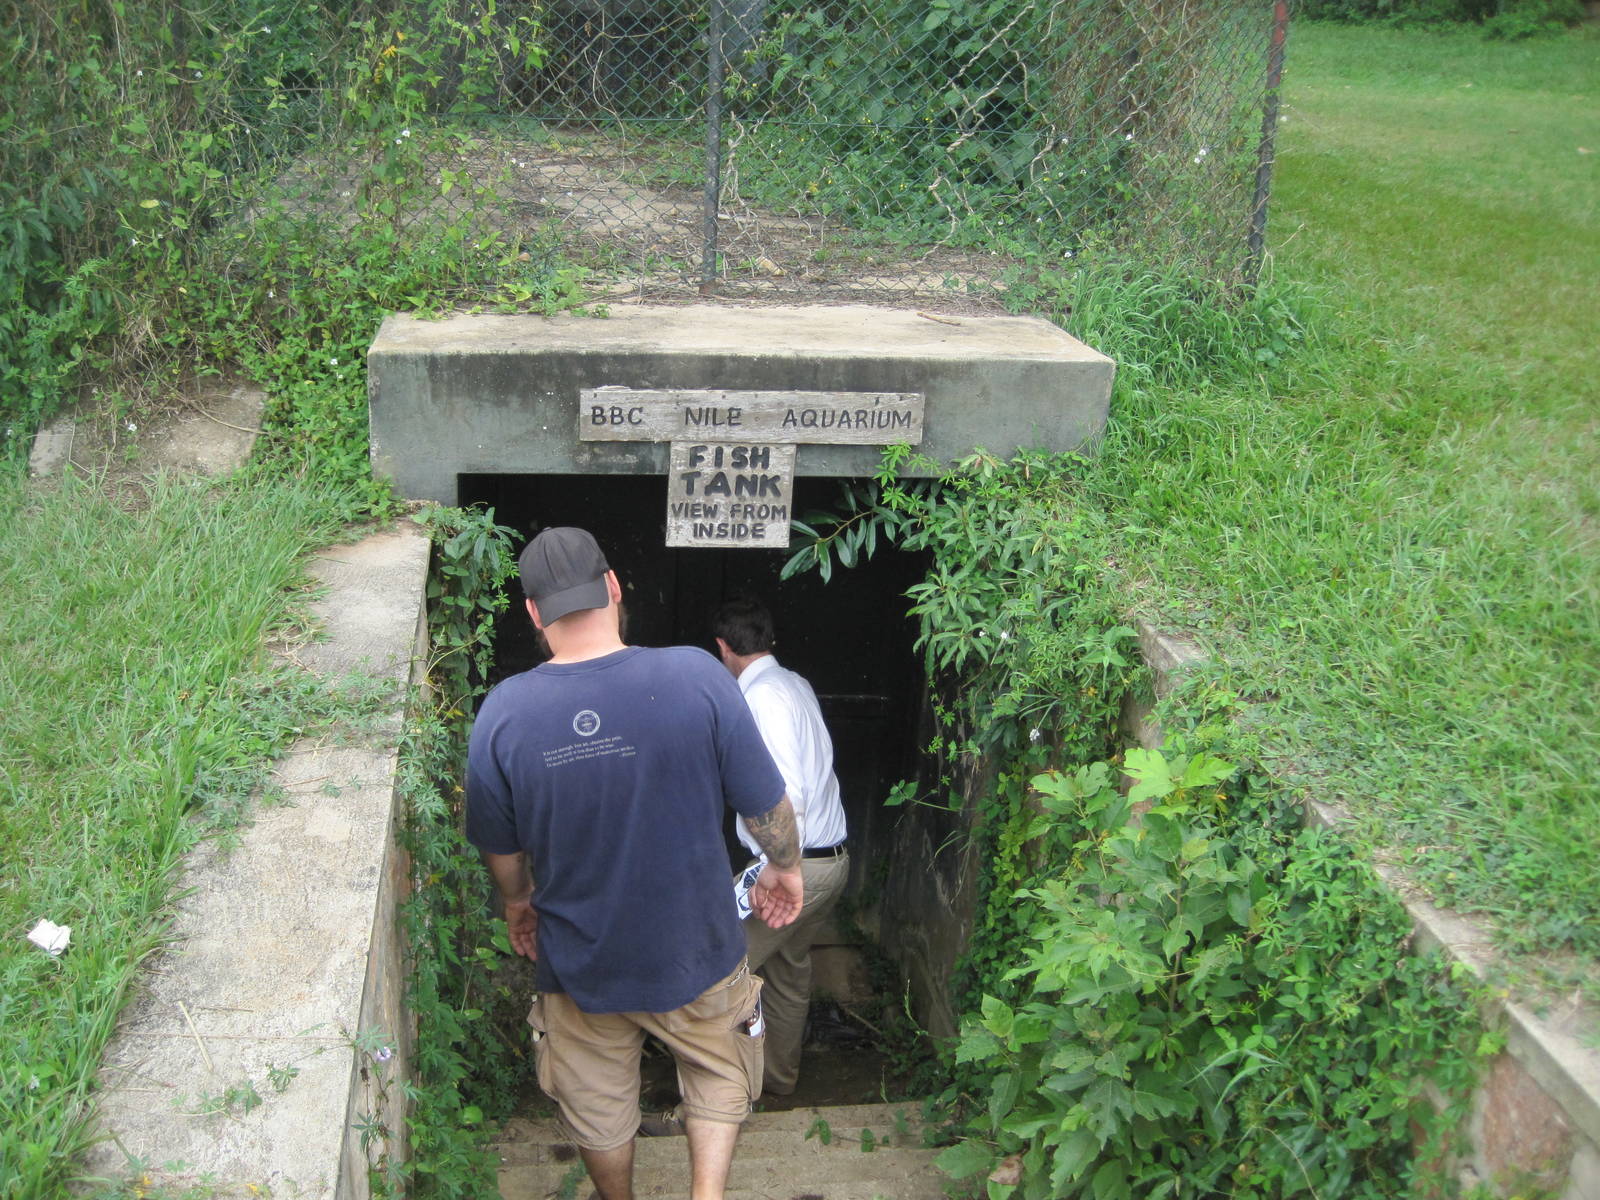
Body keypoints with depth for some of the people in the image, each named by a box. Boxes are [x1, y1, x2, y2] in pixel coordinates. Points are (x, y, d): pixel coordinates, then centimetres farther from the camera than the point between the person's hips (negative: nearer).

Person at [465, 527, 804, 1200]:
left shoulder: (503, 714, -18)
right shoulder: (696, 677, -23)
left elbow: (500, 846, -3)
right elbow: (765, 804, -12)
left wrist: (518, 902, 18)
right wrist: (784, 867, 9)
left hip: (578, 960, 1)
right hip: (694, 947, -1)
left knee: (598, 1101, 26)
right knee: (718, 1073, 27)